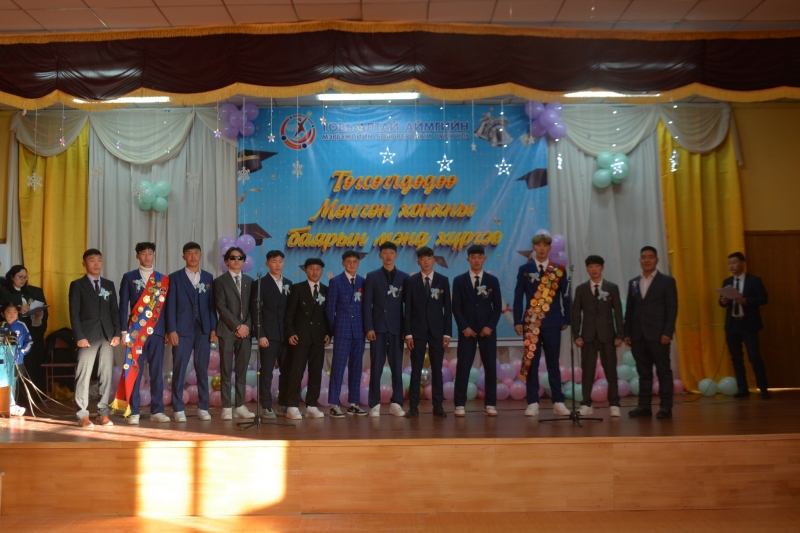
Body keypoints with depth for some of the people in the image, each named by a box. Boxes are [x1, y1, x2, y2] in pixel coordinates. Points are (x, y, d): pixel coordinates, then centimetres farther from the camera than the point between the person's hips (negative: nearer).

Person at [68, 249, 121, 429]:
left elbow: (115, 311, 12)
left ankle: (103, 413, 8)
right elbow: (74, 313, -3)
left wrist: (117, 333, 2)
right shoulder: (77, 285, 3)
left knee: (106, 375, 3)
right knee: (84, 376, -3)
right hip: (88, 336, -4)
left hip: (107, 336, 4)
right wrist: (79, 336, -12)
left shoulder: (109, 284, 15)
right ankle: (83, 415, 1)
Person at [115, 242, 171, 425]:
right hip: (135, 331, -1)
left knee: (157, 372, 3)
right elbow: (123, 305, 2)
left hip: (157, 331, 2)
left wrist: (169, 330, 2)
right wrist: (124, 330, -5)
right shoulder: (129, 277, 6)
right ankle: (133, 412, 4)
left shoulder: (163, 279, 11)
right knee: (134, 372, -1)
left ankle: (157, 411, 8)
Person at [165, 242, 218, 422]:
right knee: (179, 370, 0)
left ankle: (203, 408, 12)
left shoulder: (208, 277, 11)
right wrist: (171, 330, -9)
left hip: (203, 330, 2)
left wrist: (213, 328, 2)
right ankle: (178, 409, 7)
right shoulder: (175, 277, 3)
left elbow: (212, 305, 9)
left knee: (202, 370, 5)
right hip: (182, 330, -2)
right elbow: (170, 305, -1)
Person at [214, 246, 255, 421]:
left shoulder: (249, 281, 14)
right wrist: (238, 326, -12)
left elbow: (252, 306, 11)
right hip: (227, 330, -4)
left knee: (242, 370, 5)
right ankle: (226, 408, 2)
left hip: (245, 330, 4)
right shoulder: (220, 281, 2)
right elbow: (221, 307, -7)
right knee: (226, 370, -1)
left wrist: (247, 326, -3)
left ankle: (240, 406, 9)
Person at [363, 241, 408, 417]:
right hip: (378, 327, -1)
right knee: (376, 368, -1)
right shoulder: (372, 276, 5)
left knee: (397, 368, 3)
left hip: (397, 328, 1)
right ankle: (375, 404, 5)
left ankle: (396, 404, 9)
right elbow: (367, 304, 1)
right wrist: (369, 327, -8)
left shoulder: (404, 277, 8)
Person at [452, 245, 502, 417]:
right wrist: (464, 327, -11)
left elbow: (497, 307, 4)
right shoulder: (459, 280, 3)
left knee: (490, 367, 2)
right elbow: (456, 307, 0)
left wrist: (490, 326, -8)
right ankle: (460, 405, 0)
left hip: (487, 330, 1)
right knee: (463, 367, -3)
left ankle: (490, 404, 8)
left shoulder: (492, 281, 6)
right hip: (467, 330, -1)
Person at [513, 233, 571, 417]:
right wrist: (517, 321, -4)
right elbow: (518, 296, 2)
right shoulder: (525, 269, 4)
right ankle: (533, 403, 5)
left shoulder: (558, 269, 5)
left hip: (552, 323, 0)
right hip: (531, 323, 0)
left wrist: (566, 320, 2)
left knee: (553, 364, 5)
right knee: (531, 363, 1)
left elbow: (565, 296, 7)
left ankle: (558, 402, 9)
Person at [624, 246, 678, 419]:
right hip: (638, 336, 4)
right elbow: (629, 310, 13)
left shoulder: (667, 281, 1)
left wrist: (668, 333, -13)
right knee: (643, 372, 7)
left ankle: (666, 407, 4)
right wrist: (627, 333, 6)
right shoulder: (633, 283, 15)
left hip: (658, 335, -4)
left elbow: (672, 309, -4)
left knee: (663, 371, 0)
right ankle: (644, 406, 11)